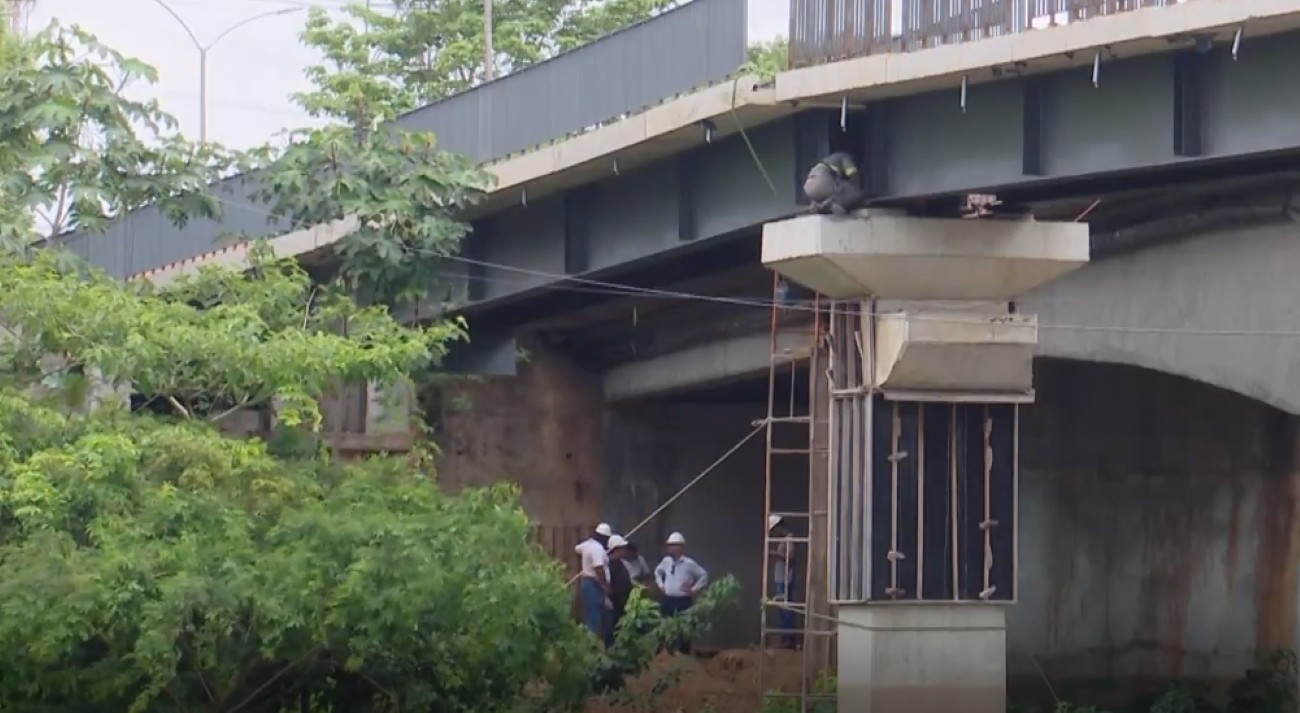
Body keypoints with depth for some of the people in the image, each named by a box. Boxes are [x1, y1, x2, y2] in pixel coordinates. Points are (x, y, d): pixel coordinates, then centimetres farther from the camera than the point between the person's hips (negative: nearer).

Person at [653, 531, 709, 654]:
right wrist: (660, 584, 16)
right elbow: (658, 571, 28)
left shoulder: (689, 563, -11)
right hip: (668, 599, 5)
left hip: (683, 600, -5)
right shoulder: (666, 561, 6)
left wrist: (693, 589, -7)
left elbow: (704, 575, -4)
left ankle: (683, 652, 4)